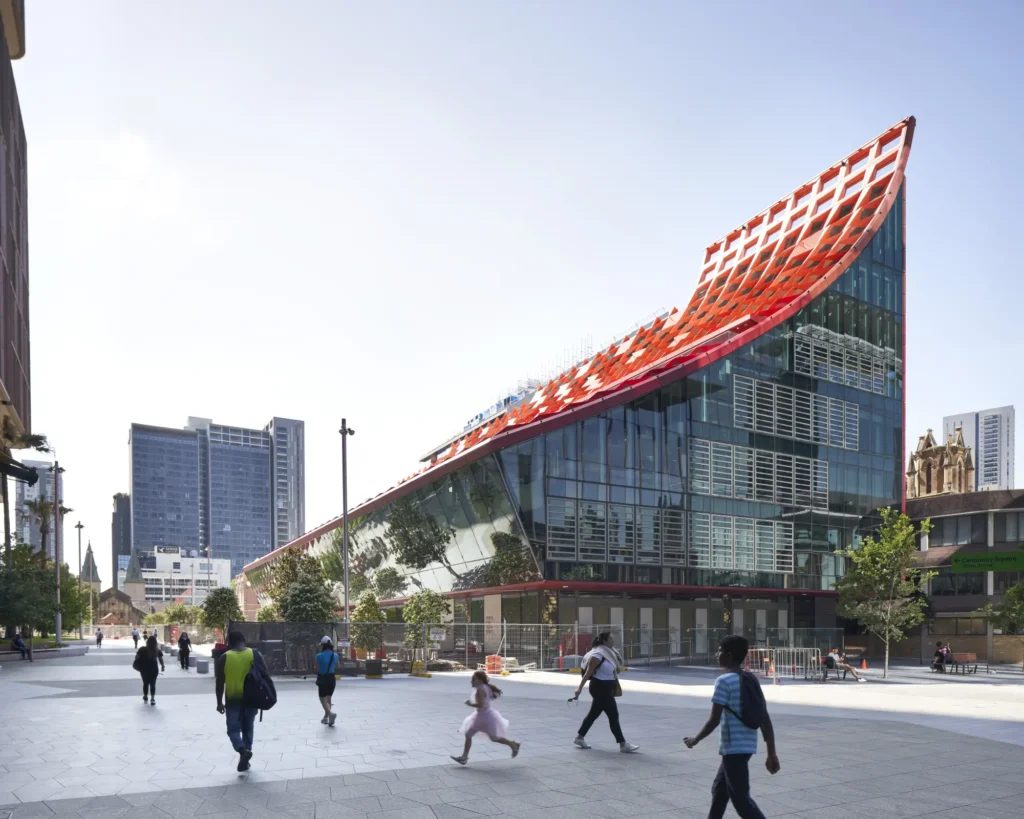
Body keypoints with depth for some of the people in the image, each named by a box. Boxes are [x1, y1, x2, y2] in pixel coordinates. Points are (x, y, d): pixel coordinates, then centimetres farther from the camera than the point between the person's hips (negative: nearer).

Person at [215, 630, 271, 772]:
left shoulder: (224, 658, -7)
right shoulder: (255, 655, -3)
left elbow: (220, 682, -4)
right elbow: (266, 676, -3)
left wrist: (219, 702, 5)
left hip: (233, 699, -2)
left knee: (233, 729, 7)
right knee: (247, 729, 16)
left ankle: (242, 750, -18)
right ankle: (244, 760, 18)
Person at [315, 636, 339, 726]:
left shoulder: (319, 656, -15)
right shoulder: (335, 655, -1)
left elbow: (317, 669, -11)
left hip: (322, 679, -5)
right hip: (332, 678, 5)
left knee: (323, 700, 1)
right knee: (328, 699, 19)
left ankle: (331, 713, -24)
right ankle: (325, 718, 24)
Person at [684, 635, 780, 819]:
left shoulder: (724, 681, -15)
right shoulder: (752, 680, 9)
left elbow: (714, 721, -16)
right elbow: (765, 719, 7)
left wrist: (695, 740, -1)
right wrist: (772, 754, 8)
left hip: (733, 748, -9)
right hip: (747, 746, 9)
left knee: (741, 799, -2)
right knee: (719, 790, 22)